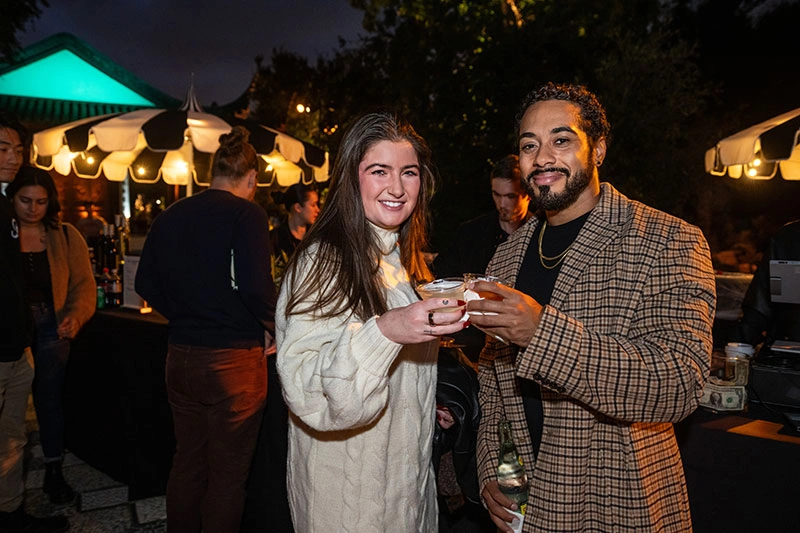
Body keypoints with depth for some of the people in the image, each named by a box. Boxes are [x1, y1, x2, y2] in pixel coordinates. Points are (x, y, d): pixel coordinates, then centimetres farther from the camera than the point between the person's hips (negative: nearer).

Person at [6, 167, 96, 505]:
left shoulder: (66, 237, 3)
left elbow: (83, 283, 1)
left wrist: (76, 315, -16)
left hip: (51, 329, 1)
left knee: (49, 398, 8)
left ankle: (54, 472, 22)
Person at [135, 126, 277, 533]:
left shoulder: (170, 216, 6)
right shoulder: (246, 214, -12)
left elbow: (146, 285, 10)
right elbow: (255, 286, -21)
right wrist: (269, 329, -4)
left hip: (180, 356, 6)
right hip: (232, 358, -6)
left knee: (186, 463, 21)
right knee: (228, 472, 7)